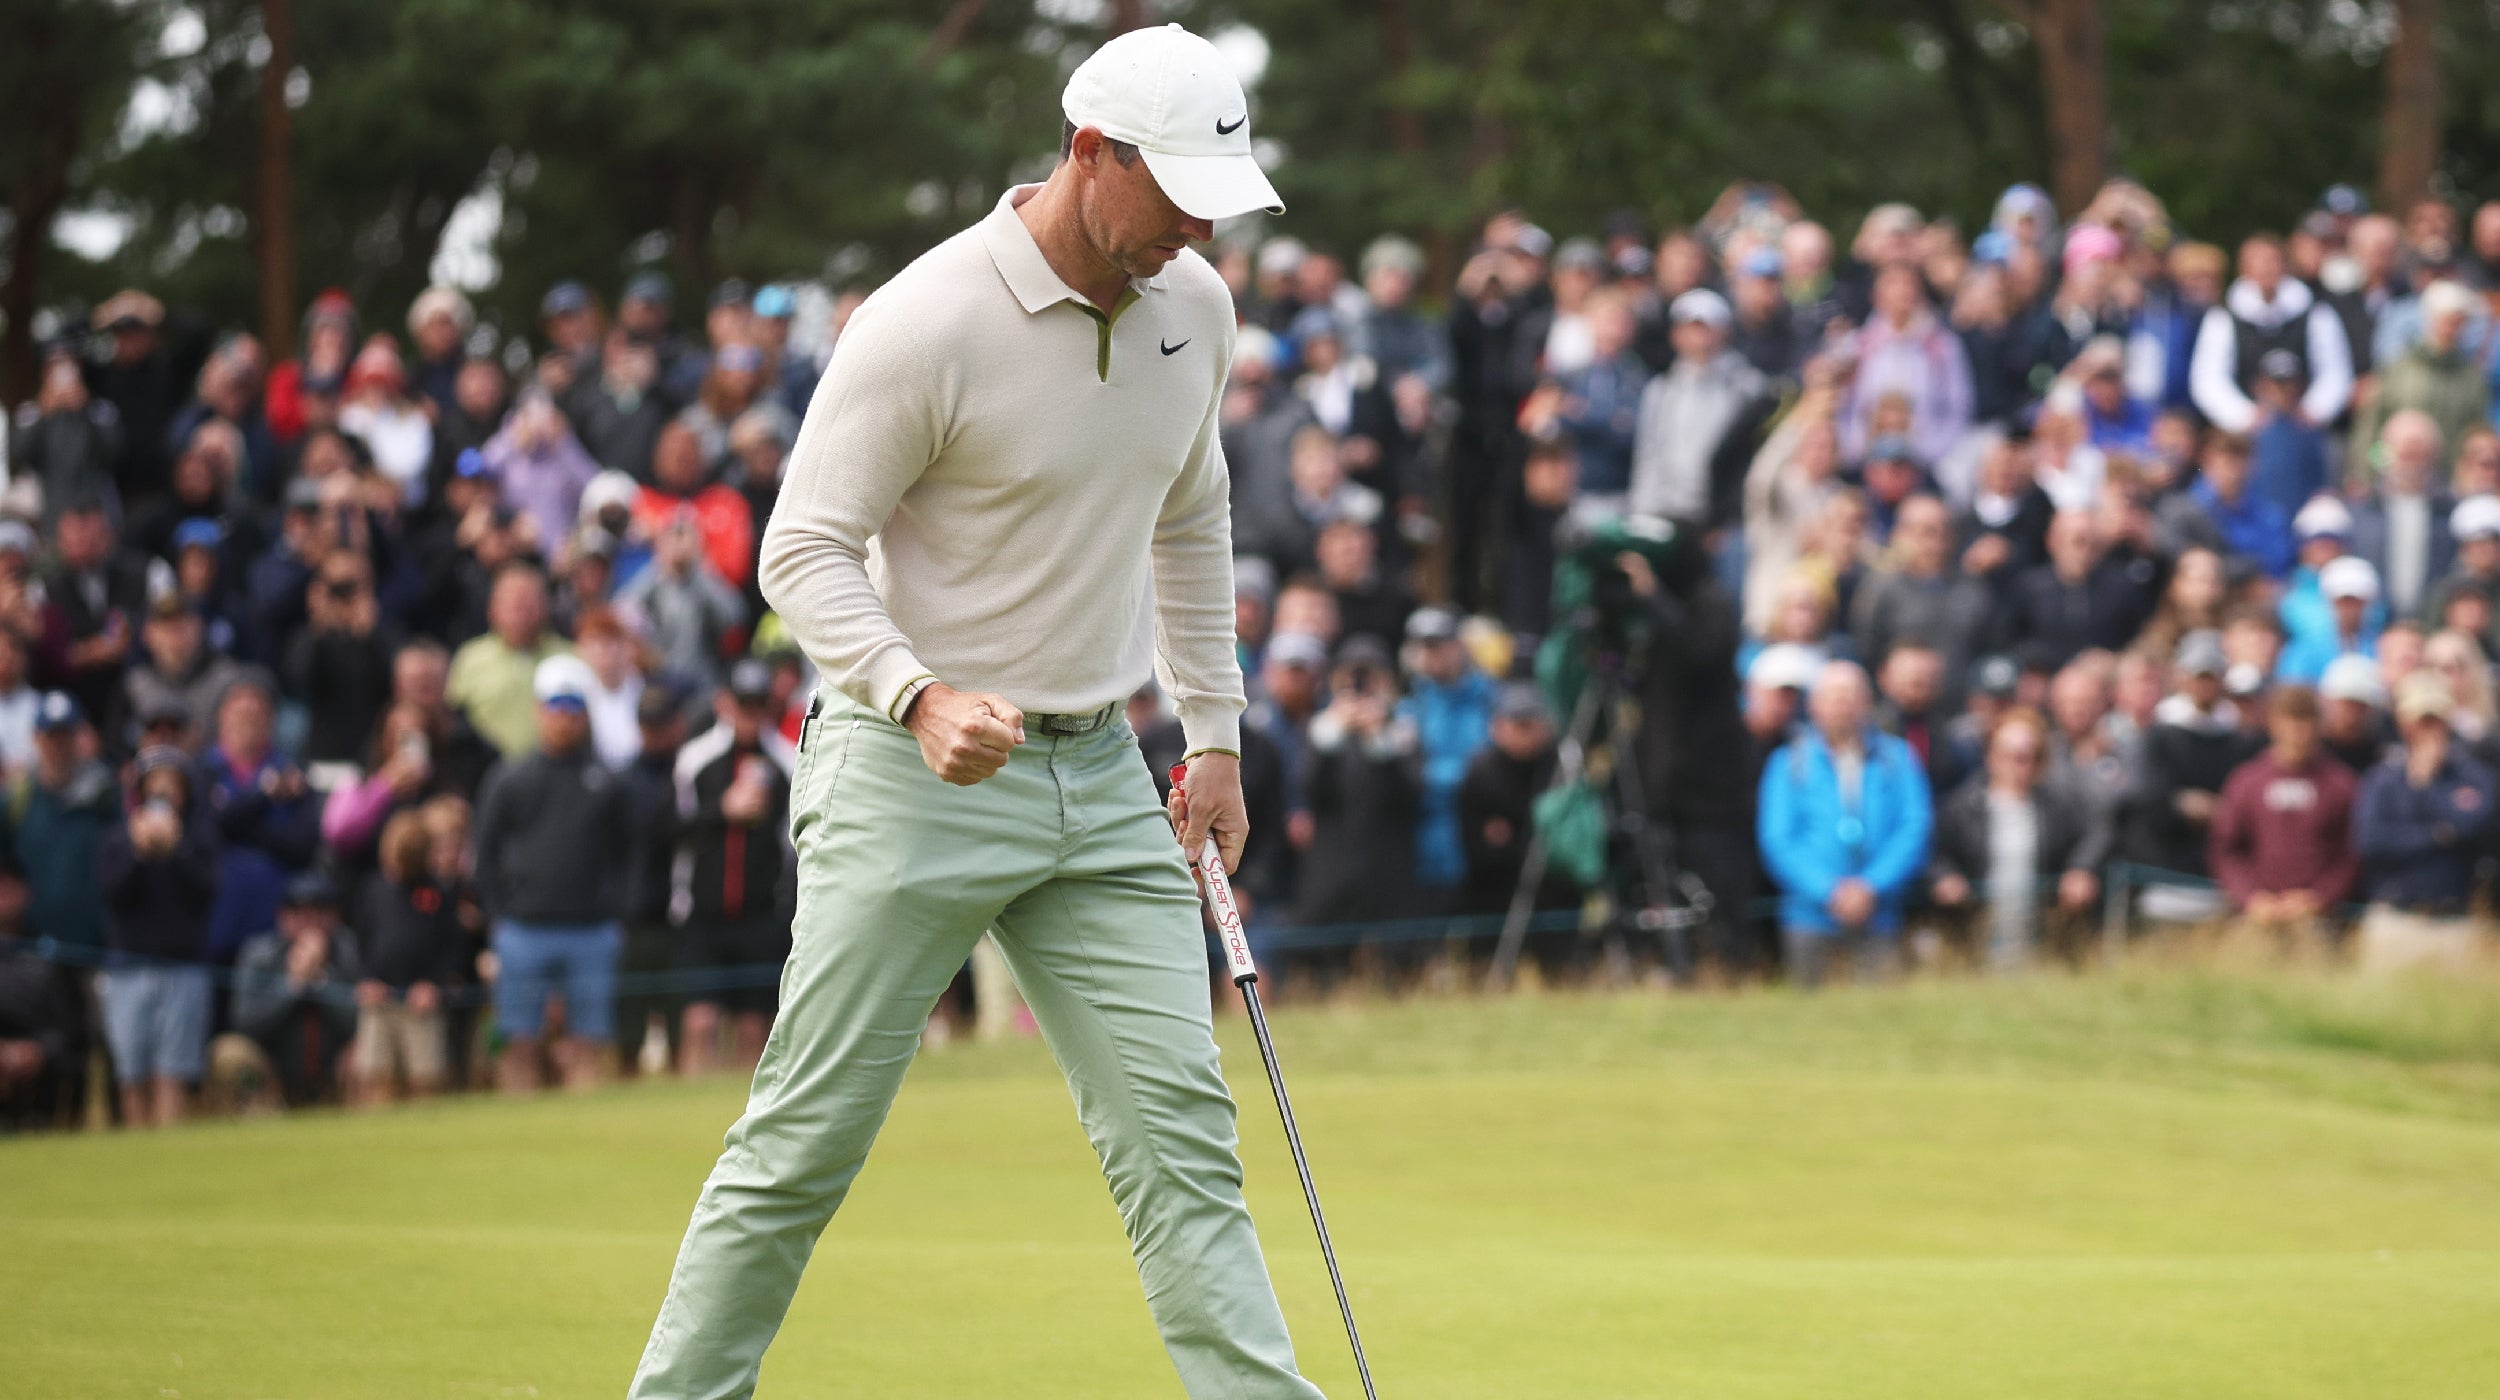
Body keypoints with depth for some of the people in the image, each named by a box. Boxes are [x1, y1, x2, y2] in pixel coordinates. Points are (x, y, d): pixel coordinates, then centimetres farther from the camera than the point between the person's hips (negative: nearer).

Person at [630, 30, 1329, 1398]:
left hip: (1100, 776, 6)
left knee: (1178, 1126, -1)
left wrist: (1215, 733, 17)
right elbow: (804, 549, -15)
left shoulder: (1193, 307, 5)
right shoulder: (926, 322, -17)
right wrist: (921, 697, -30)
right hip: (911, 776, -6)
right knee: (808, 1137, -2)